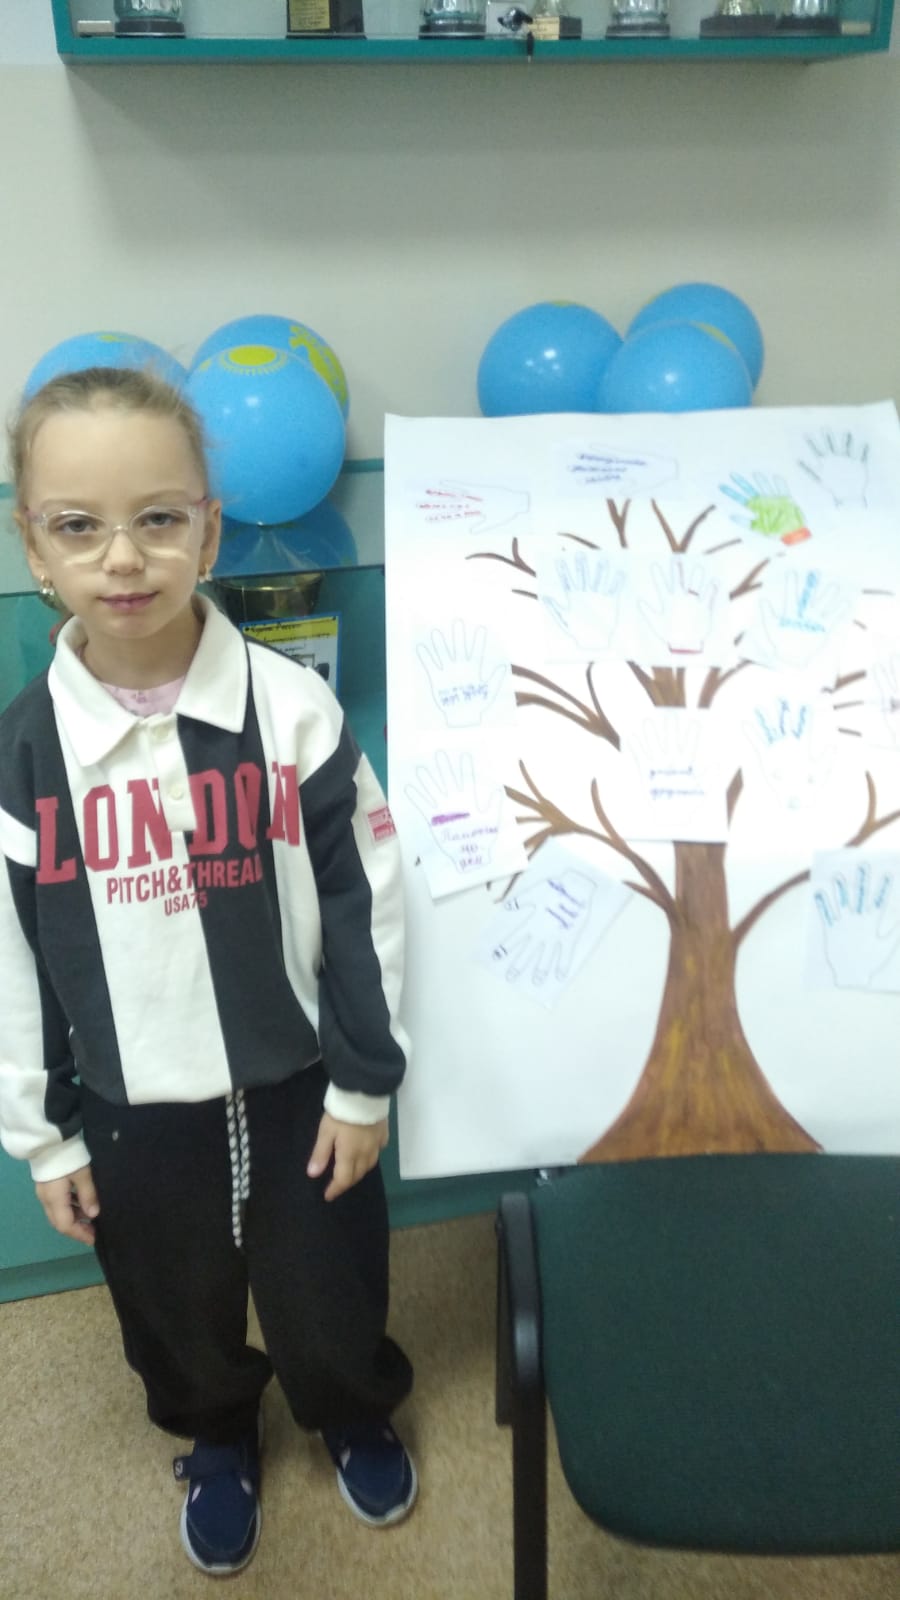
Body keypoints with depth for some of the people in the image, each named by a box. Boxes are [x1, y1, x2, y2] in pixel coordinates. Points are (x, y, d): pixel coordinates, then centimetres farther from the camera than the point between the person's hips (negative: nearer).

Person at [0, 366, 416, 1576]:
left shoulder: (291, 707, -16)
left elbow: (365, 899, -9)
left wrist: (366, 1080, -4)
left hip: (296, 1088, -1)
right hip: (132, 1109, 2)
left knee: (328, 1296, 20)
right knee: (179, 1315, 24)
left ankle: (356, 1416, 54)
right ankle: (219, 1440, 57)